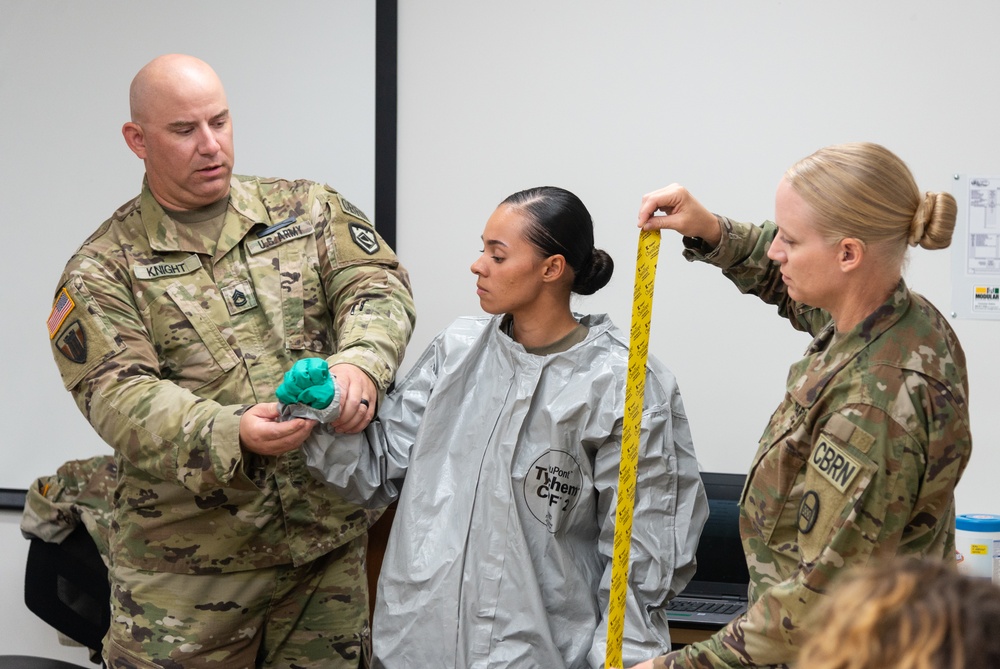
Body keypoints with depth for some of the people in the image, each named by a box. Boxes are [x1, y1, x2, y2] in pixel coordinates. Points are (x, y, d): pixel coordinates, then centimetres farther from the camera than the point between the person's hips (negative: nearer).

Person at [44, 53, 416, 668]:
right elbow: (118, 397, -11)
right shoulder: (103, 267, 1)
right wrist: (229, 436, -29)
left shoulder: (310, 211, 11)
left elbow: (378, 285, -2)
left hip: (327, 535, 2)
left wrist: (360, 364, -25)